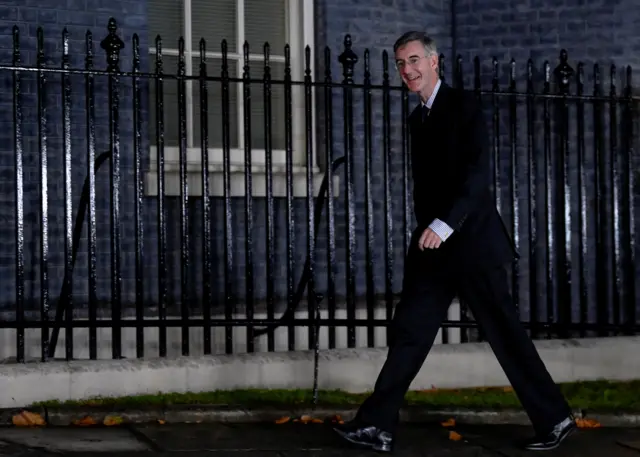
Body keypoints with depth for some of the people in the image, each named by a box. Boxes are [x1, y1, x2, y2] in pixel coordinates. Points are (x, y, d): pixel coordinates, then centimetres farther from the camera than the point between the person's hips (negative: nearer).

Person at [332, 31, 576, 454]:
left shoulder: (464, 106, -7)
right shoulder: (418, 118, 16)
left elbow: (478, 172, -18)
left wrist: (444, 224, -27)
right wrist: (427, 232, 13)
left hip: (471, 242, -7)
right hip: (433, 247, 7)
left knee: (506, 334, -1)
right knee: (409, 332, 3)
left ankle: (555, 420, 10)